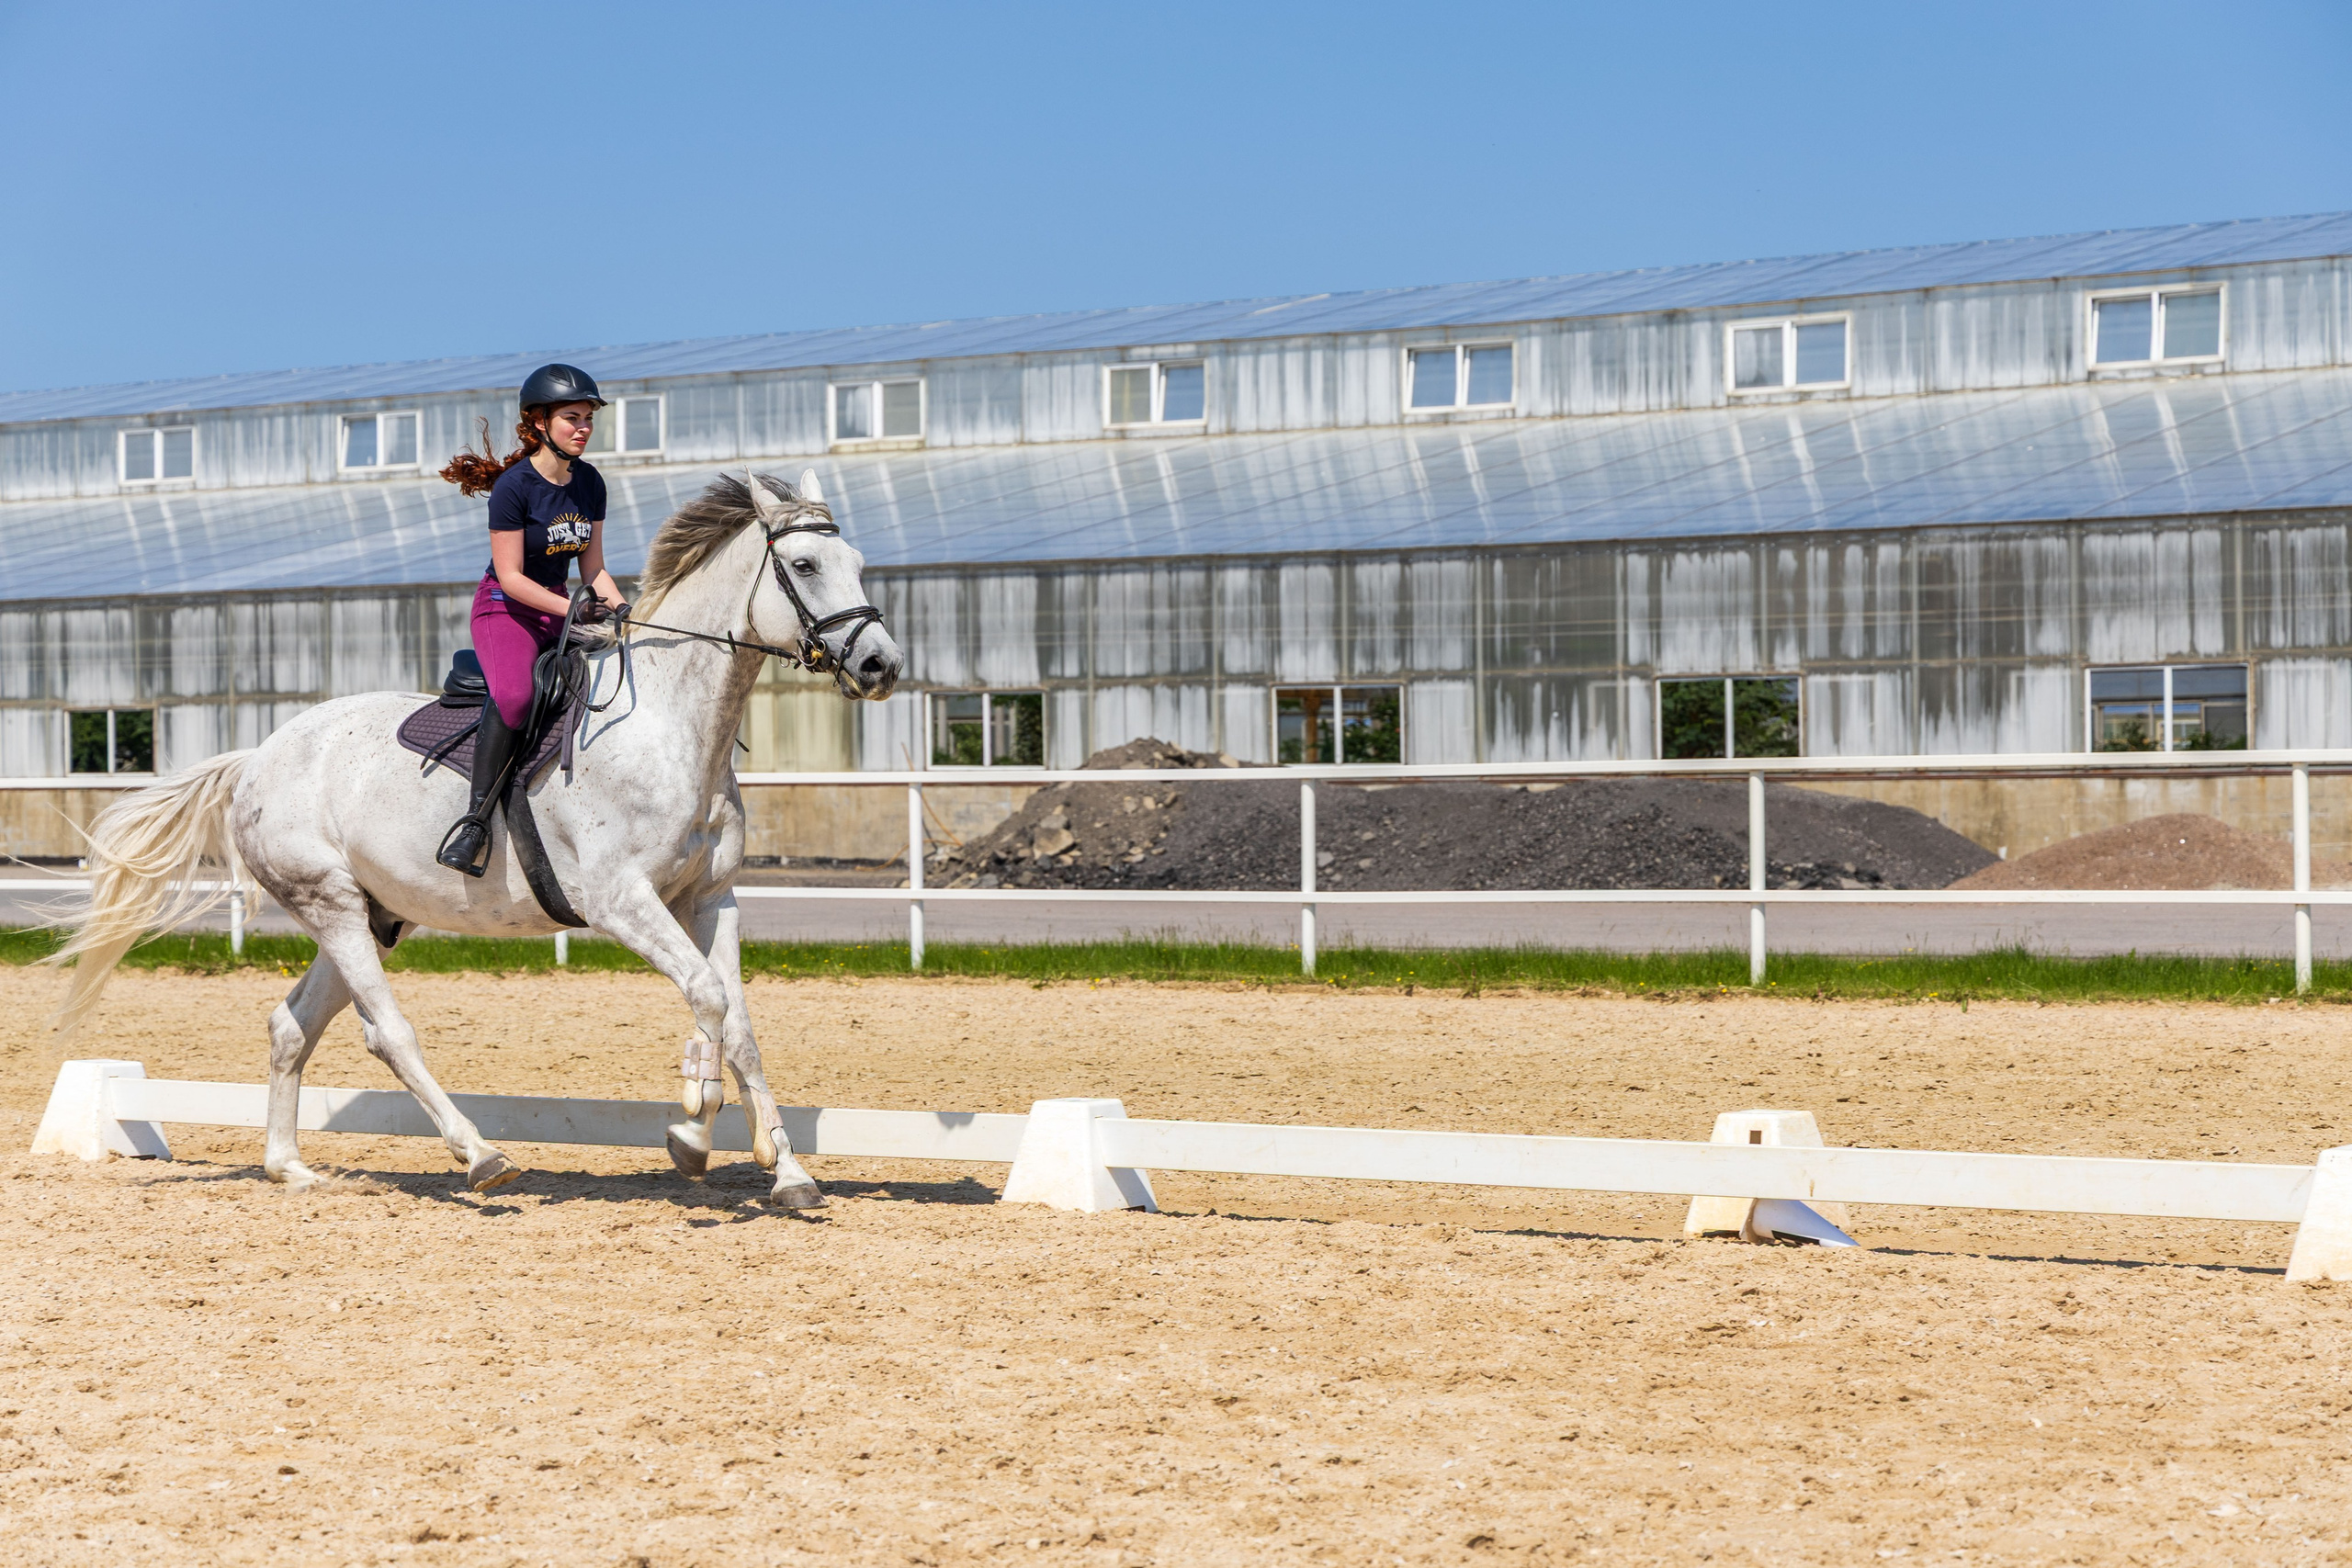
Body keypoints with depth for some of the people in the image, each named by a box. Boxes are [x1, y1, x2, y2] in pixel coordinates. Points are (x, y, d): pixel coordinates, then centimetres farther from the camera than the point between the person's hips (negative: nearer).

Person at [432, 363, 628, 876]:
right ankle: (477, 819, -32)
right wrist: (572, 610, -28)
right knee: (513, 694, -36)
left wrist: (619, 609, -8)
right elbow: (511, 575, -19)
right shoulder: (514, 486, -17)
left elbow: (592, 566, 10)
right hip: (505, 608, -7)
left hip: (561, 607, 7)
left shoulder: (590, 482, 4)